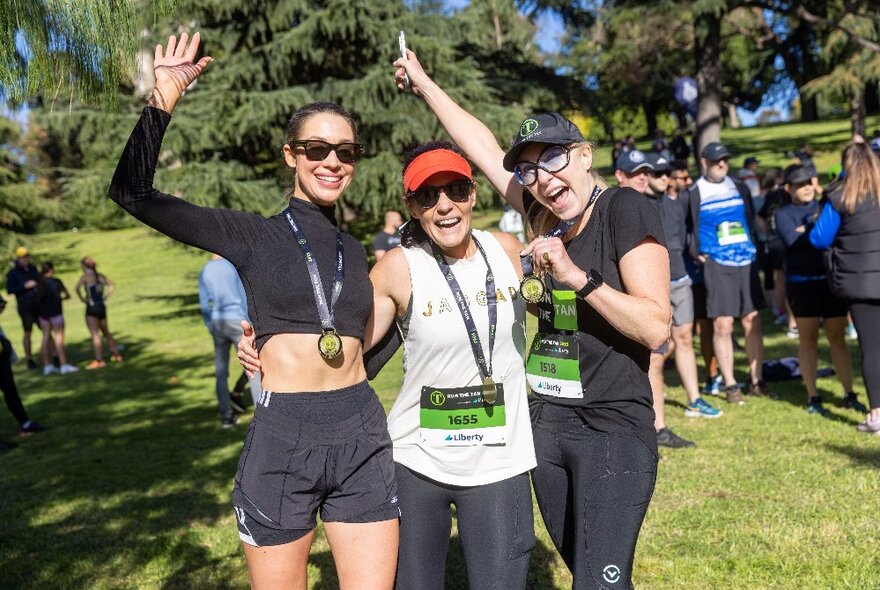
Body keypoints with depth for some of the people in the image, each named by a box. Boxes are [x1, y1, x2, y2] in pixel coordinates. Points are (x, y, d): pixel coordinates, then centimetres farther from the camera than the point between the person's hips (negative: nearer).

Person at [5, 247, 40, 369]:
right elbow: (10, 290, -8)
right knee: (28, 333, 5)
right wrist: (25, 286, -16)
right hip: (25, 307, -3)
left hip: (38, 305, 3)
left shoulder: (33, 269, 9)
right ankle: (29, 359, 15)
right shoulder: (13, 273, -3)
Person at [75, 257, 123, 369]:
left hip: (91, 307, -6)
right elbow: (111, 285, 20)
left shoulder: (85, 277, -9)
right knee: (106, 333, 20)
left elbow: (77, 288, -25)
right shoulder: (101, 276, 9)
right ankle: (116, 354, 25)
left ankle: (99, 360, -14)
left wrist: (83, 299, -13)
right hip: (102, 306, 7)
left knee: (95, 334, -9)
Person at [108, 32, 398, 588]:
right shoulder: (252, 235, 1)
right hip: (281, 440, -3)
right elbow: (134, 193, -7)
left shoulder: (354, 250, 14)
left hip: (362, 439, 4)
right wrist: (164, 98, -9)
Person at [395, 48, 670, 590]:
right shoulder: (546, 218, 7)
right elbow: (484, 148, 17)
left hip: (614, 431, -6)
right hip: (547, 426, 6)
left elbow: (656, 327, -15)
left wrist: (576, 276, -24)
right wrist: (422, 82, 26)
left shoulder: (625, 209, -10)